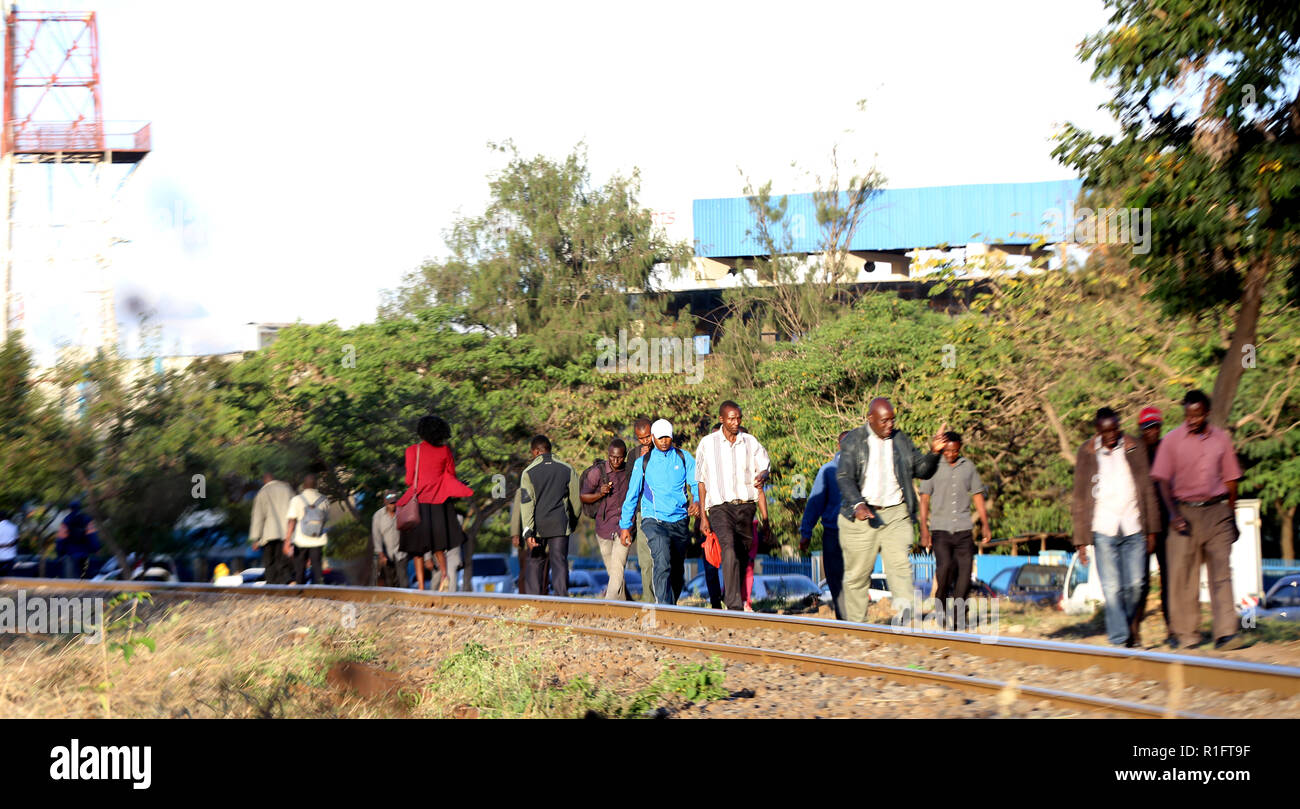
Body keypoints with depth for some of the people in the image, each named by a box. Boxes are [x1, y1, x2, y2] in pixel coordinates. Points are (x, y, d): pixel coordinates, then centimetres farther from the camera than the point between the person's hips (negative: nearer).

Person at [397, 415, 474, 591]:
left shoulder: (413, 450, -5)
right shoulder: (445, 450, 2)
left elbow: (409, 480, -4)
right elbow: (451, 476, 7)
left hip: (418, 501, -2)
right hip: (439, 502, 2)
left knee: (417, 545, 4)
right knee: (437, 543, 14)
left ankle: (420, 586, -3)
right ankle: (445, 572, -12)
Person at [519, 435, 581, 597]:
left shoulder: (528, 472, -2)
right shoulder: (567, 470, 5)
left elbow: (526, 503, -9)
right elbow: (576, 501, 9)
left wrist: (528, 532, -13)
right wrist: (572, 523, 24)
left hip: (538, 526, -1)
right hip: (560, 525, 1)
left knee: (535, 562, 10)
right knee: (560, 563, 0)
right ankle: (562, 599, -11)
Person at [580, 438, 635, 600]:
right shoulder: (597, 472, -4)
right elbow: (583, 497, 4)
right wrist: (600, 494, -15)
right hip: (604, 528, 0)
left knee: (617, 569, -14)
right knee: (612, 571, 8)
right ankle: (624, 604, 27)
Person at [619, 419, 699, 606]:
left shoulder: (685, 458, 9)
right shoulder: (643, 462, 7)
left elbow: (697, 483, -1)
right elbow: (632, 495, 11)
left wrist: (697, 501, -23)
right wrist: (625, 526, 9)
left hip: (680, 522, 3)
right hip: (653, 521, -3)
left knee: (678, 571, 10)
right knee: (662, 564, -24)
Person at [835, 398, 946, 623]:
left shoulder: (901, 440, 12)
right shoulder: (853, 441, 2)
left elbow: (922, 471, 15)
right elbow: (844, 477, -8)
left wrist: (933, 453, -5)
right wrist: (858, 504, -24)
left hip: (896, 513, 2)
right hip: (862, 514, -2)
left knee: (900, 563, -18)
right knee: (858, 572, 4)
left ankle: (906, 606, -33)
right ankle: (856, 623, 16)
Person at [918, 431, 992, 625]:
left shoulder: (968, 466, 12)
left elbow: (978, 496, 17)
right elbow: (924, 499, 2)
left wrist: (985, 524, 11)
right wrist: (924, 528, -5)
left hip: (963, 529, 3)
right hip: (940, 528, -3)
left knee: (965, 570, -5)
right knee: (945, 565, -21)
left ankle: (956, 614, 6)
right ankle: (941, 601, 2)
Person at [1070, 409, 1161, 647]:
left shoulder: (1135, 449, 6)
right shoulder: (1087, 453, 3)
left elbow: (1147, 490, 10)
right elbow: (1080, 498, 5)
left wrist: (1151, 529, 7)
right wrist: (1081, 540, 1)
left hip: (1133, 529, 1)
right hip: (1103, 530, -1)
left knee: (1135, 584, 1)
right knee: (1112, 587, -5)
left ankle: (1129, 626, 25)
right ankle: (1119, 639, 0)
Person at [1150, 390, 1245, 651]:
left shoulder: (1221, 439, 7)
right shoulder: (1172, 440, 0)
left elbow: (1230, 479, 15)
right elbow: (1163, 480, -3)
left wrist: (1232, 517, 14)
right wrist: (1174, 513, -14)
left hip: (1217, 512, 1)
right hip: (1185, 512, -1)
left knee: (1221, 572, -7)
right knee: (1183, 574, 0)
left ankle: (1225, 634, -11)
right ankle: (1187, 634, 10)